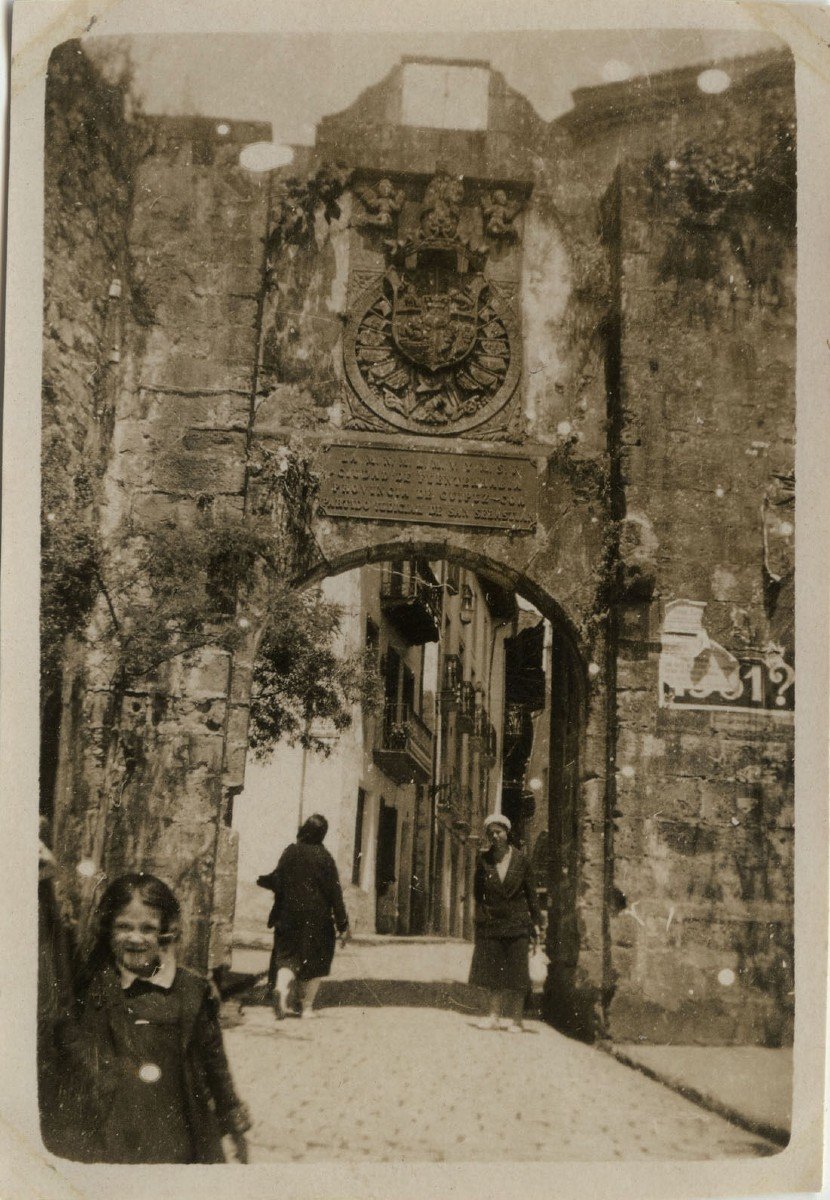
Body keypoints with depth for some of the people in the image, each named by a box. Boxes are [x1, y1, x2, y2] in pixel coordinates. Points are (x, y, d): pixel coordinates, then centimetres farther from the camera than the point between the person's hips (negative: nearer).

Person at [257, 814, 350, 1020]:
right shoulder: (324, 858, -7)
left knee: (287, 955, 8)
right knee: (313, 960, 10)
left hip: (289, 916, 2)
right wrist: (343, 925, -4)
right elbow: (335, 893, -8)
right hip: (317, 918, -2)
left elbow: (277, 882, 3)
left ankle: (281, 987, -20)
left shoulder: (290, 853, -2)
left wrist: (260, 880, 26)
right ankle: (307, 1006, 10)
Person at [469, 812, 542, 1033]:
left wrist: (536, 922, 0)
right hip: (491, 924, 2)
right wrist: (483, 914, 0)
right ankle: (494, 1015, 13)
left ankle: (515, 1018, 7)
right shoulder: (483, 861, 2)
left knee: (516, 975, 0)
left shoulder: (521, 860, -1)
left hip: (517, 924, -1)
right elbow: (477, 892, 8)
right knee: (492, 973, 4)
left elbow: (531, 892, 3)